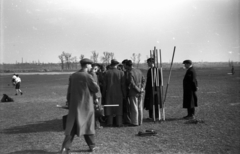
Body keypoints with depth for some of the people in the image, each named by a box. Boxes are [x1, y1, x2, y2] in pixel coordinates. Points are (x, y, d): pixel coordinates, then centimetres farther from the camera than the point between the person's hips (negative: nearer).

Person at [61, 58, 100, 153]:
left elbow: (69, 92, 8)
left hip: (74, 105, 4)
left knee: (71, 127, 5)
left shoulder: (72, 76, 3)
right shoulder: (87, 76, -13)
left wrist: (69, 104, 16)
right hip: (86, 105, -3)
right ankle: (92, 146, 22)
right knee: (88, 125, 12)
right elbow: (96, 89, -8)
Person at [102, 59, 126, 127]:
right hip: (118, 93, 0)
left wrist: (103, 93, 6)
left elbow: (104, 84, -2)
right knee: (118, 108, 7)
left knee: (109, 108, 7)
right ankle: (119, 123, 6)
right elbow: (123, 84, -4)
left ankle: (110, 122, 8)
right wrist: (124, 94, 3)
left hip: (109, 93, 0)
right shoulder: (121, 73, -5)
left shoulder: (107, 72, -4)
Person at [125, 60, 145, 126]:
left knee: (134, 108, 1)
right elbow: (143, 80, 8)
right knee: (139, 107, 12)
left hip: (133, 93, -7)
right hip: (140, 93, 7)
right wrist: (141, 88, 1)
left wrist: (139, 90, -10)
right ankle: (140, 121, 18)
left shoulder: (130, 73, -15)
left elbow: (132, 83, -19)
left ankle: (135, 122, 7)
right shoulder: (139, 71, 7)